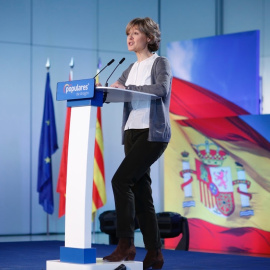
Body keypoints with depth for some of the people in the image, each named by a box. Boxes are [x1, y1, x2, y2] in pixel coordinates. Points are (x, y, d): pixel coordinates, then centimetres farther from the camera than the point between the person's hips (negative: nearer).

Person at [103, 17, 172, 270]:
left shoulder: (160, 63, -2)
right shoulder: (131, 68, 19)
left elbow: (161, 89, -20)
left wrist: (127, 87, -25)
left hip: (153, 133, -8)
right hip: (132, 133, 8)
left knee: (121, 180, -19)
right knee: (140, 191, 5)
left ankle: (125, 244, -16)